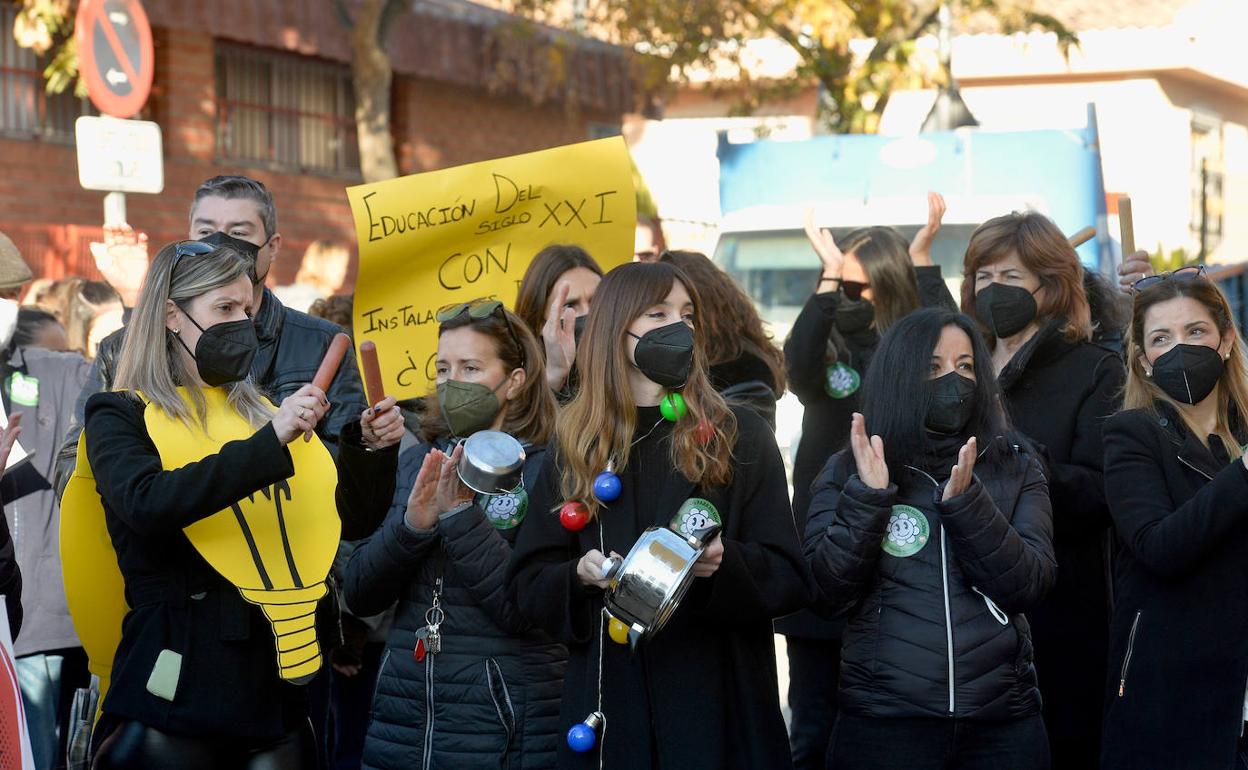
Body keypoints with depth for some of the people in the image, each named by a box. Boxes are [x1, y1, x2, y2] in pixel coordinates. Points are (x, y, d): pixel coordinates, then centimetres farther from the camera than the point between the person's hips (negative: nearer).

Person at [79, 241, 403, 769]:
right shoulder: (120, 416, 0)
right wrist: (269, 443, -24)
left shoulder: (261, 412, 15)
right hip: (179, 684, -5)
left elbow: (349, 521, 17)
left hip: (278, 685, 5)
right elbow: (146, 502, -21)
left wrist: (370, 450, -1)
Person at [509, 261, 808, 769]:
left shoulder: (739, 436, 2)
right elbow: (528, 582, 7)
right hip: (608, 698, 2)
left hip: (717, 699, -2)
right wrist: (579, 575, -13)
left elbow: (788, 578, -1)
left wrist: (726, 564, -21)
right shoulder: (574, 445, 8)